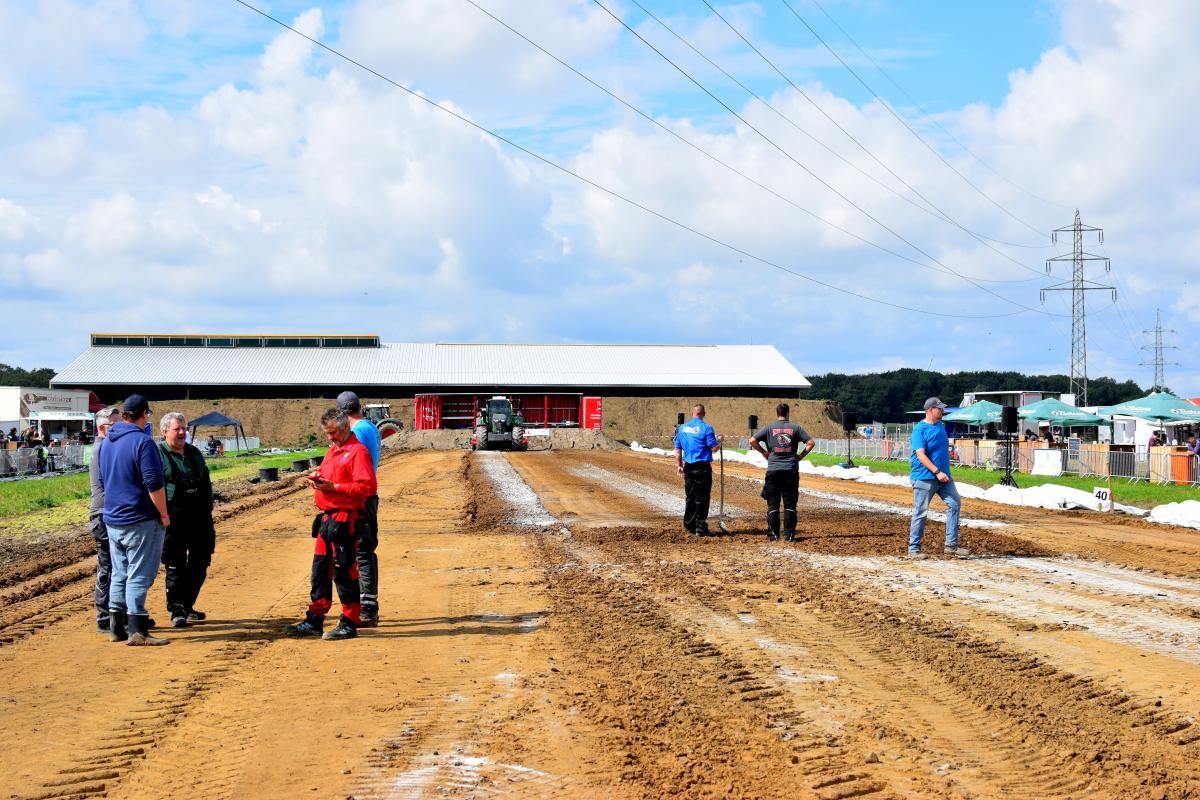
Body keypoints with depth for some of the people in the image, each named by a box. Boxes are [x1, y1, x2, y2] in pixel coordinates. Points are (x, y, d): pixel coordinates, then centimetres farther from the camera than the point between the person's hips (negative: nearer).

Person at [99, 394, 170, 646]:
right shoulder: (142, 441, -15)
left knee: (119, 574, 15)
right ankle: (136, 630, -5)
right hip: (141, 521, -8)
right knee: (139, 575, -5)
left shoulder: (107, 443, 11)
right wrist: (163, 514, -10)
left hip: (112, 519, 8)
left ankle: (116, 627, 18)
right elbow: (154, 483, -19)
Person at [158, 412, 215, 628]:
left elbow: (206, 484, 22)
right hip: (172, 520, -6)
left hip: (198, 519, 6)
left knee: (199, 564, 10)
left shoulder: (195, 454, 16)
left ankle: (187, 606, 23)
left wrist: (207, 511, 14)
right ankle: (176, 611, 5)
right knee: (175, 566, -3)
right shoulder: (157, 454, -4)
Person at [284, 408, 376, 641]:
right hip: (327, 518, 9)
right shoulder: (333, 451, 20)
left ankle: (349, 625, 2)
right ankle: (314, 622, 17)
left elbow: (367, 486, -19)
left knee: (344, 572, -5)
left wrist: (333, 487, -21)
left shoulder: (357, 451, -10)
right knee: (320, 570, 11)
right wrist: (317, 479, 6)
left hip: (344, 520, -9)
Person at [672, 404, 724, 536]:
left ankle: (690, 526, 18)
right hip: (703, 467, -5)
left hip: (688, 467, 5)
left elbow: (678, 449, 10)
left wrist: (679, 465, 17)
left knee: (689, 497, 14)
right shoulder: (706, 428, -10)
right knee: (702, 498, 0)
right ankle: (700, 528, -1)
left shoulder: (682, 428, 6)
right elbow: (714, 448, -11)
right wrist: (720, 440, 8)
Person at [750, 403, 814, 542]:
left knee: (773, 504, 5)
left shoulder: (769, 428, 2)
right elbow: (811, 442, -3)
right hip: (791, 470, 0)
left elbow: (752, 441, -4)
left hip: (773, 470, 0)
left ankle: (773, 535, 3)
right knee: (790, 504, 5)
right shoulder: (795, 428, 2)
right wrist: (801, 456, 7)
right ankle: (789, 535, 2)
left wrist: (763, 452, 8)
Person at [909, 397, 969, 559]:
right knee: (920, 513, -3)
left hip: (943, 476, 8)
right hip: (924, 477, -8)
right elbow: (921, 455, -21)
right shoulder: (920, 429, -13)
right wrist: (937, 472, -27)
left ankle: (951, 545, 7)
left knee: (955, 503, 1)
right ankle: (914, 549, 5)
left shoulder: (940, 425, 12)